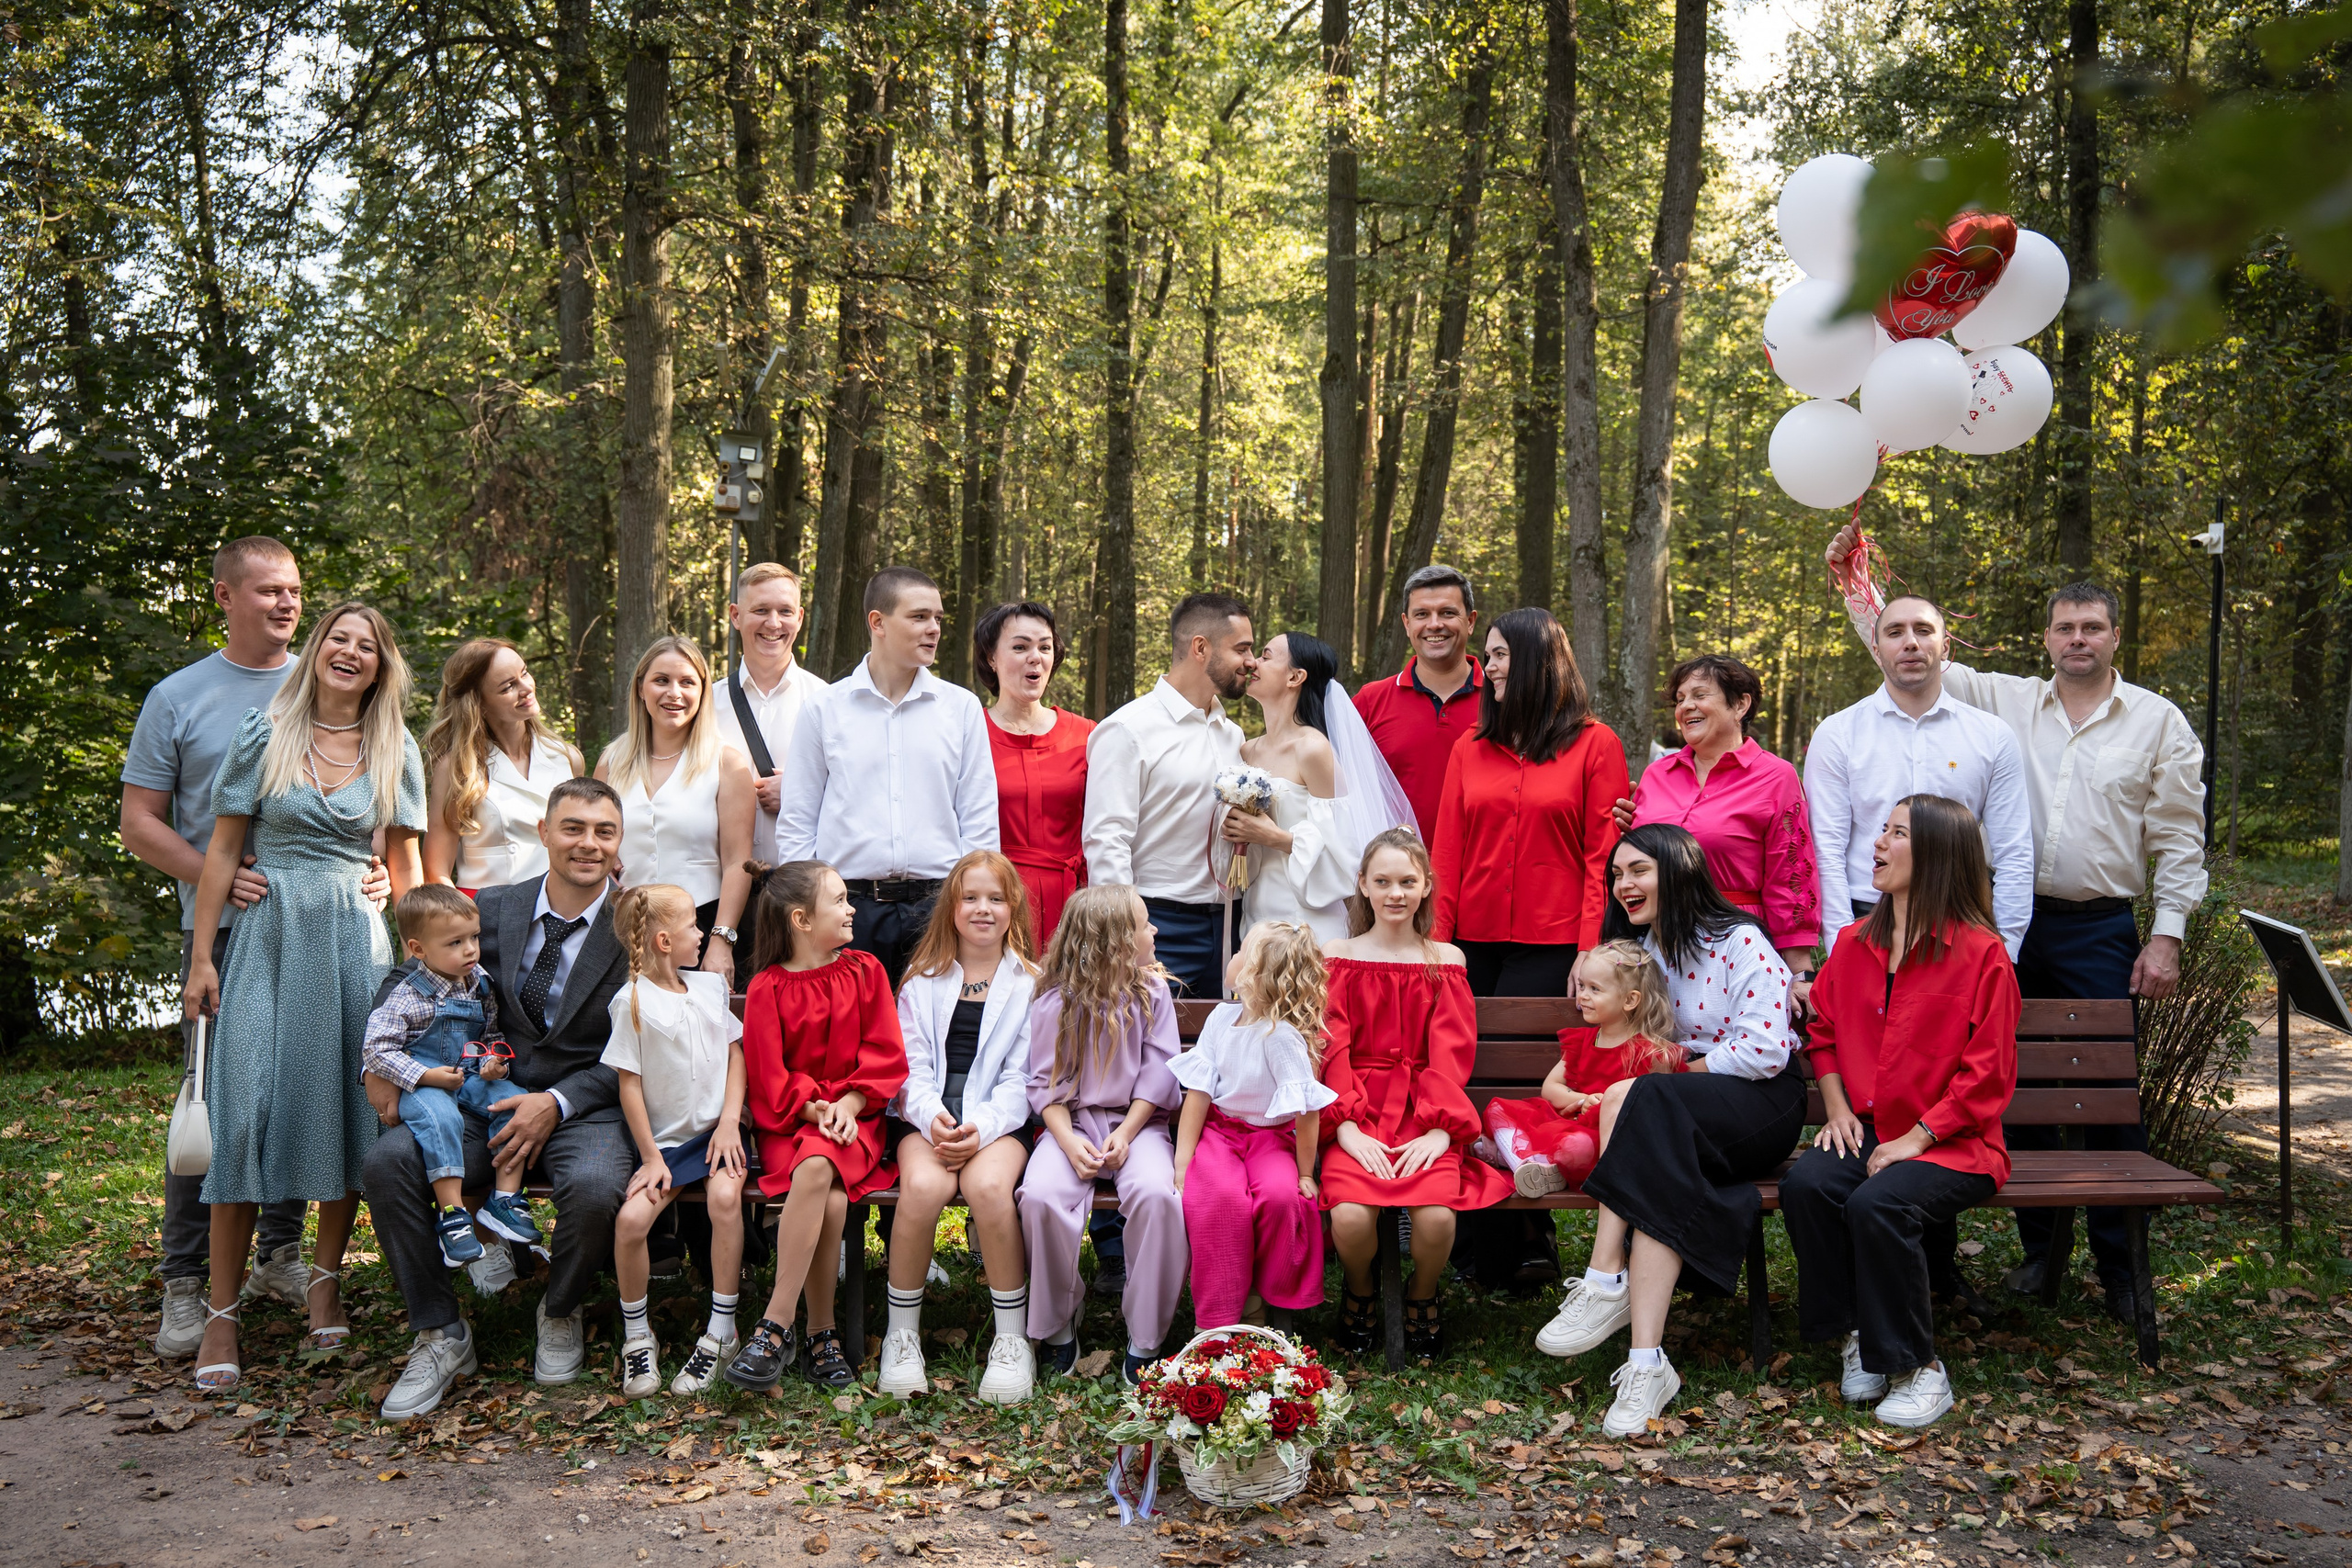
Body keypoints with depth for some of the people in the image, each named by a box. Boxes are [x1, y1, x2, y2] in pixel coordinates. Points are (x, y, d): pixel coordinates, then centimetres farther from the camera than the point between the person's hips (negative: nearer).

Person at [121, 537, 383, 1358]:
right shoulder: (178, 698, 6)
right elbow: (140, 822, 4)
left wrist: (381, 866, -3)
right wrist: (218, 877, -13)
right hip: (224, 929, -3)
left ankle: (281, 1251, 22)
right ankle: (186, 1281, 4)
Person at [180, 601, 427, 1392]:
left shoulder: (396, 750, 8)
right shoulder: (263, 734, 3)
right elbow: (224, 850, 4)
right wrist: (202, 956, 0)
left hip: (356, 940, 2)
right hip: (270, 934, -2)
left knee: (347, 1105, 3)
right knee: (246, 1109, -8)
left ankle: (326, 1282, 19)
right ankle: (221, 1313, -2)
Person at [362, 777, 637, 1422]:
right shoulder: (492, 909, 5)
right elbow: (410, 977, 18)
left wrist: (557, 1102, -17)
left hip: (586, 1108, -3)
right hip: (491, 1099, 3)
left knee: (594, 1187, -35)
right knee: (388, 1158, -22)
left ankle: (559, 1314, 1)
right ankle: (440, 1336, -5)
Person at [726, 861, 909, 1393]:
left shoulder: (865, 971, 9)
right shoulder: (768, 988, 2)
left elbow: (884, 1056, 5)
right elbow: (768, 1078, -2)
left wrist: (846, 1105, -10)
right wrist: (813, 1109, -17)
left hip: (853, 1118, 1)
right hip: (788, 1124, -1)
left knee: (816, 1168, -33)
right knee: (831, 1198, -31)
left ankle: (776, 1326, -25)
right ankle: (823, 1334, -20)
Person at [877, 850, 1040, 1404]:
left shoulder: (1029, 983, 10)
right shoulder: (923, 980, 15)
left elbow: (1021, 1078, 3)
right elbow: (911, 1067, 7)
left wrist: (981, 1128, -15)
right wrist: (932, 1117, -14)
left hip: (998, 1119, -1)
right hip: (926, 1115, 1)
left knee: (988, 1185, -34)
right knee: (923, 1186, -32)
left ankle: (1013, 1338, -17)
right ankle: (902, 1333, -14)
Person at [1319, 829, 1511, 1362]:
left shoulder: (1445, 960, 12)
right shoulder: (1338, 958, 10)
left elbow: (1450, 1053, 3)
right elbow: (1332, 1049, 1)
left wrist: (1439, 1129, -12)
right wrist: (1347, 1126, -14)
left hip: (1424, 1117, 1)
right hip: (1357, 1114, 0)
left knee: (1436, 1216, -27)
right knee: (1350, 1215, -28)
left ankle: (1422, 1298, 8)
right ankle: (1360, 1293, 8)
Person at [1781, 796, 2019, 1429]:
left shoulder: (1981, 954, -7)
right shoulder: (1854, 944, 11)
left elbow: (1987, 1075, -9)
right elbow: (1823, 1030, 22)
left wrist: (1917, 1137, -15)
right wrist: (1837, 1107, 6)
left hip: (1951, 1144, -5)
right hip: (1866, 1133, 5)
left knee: (1878, 1204, -32)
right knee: (1804, 1184, -25)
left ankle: (1918, 1368, -13)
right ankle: (1853, 1334, -9)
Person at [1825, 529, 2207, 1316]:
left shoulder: (2158, 722, 5)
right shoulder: (2003, 701, 7)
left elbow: (2179, 838, 4)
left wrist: (2167, 935, -3)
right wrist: (1855, 577, -5)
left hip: (2102, 929, -2)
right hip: (2011, 922, 2)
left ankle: (2121, 1263, 10)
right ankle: (2040, 1245, 21)